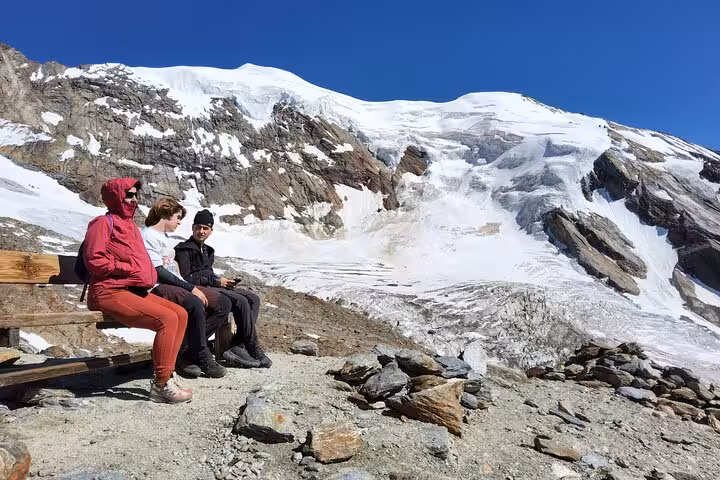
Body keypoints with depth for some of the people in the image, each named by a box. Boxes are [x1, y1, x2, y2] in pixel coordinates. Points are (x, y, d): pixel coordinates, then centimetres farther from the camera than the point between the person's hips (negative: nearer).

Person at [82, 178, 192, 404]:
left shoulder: (131, 226, 22)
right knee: (167, 319, -24)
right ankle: (161, 385, -15)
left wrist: (148, 277, 7)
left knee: (181, 314, -6)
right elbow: (94, 260, -12)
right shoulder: (104, 222, -2)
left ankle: (166, 375, -4)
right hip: (110, 292, -8)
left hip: (136, 290, 8)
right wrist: (129, 270, -12)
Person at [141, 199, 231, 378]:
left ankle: (187, 350, -7)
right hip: (159, 288, -10)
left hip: (176, 285, 10)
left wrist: (192, 287, 7)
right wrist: (190, 288, -18)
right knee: (195, 305, -37)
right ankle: (203, 358, -19)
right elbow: (158, 271, -15)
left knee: (223, 303, -4)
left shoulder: (165, 237, 25)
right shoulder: (148, 236, -5)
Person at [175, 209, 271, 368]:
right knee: (241, 301, -27)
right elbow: (185, 278, -13)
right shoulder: (183, 249, -3)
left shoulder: (207, 250, 24)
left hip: (212, 286, 9)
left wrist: (224, 281, 5)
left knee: (253, 299, -8)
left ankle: (237, 346, -19)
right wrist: (215, 281, -14)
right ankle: (254, 351, -18)